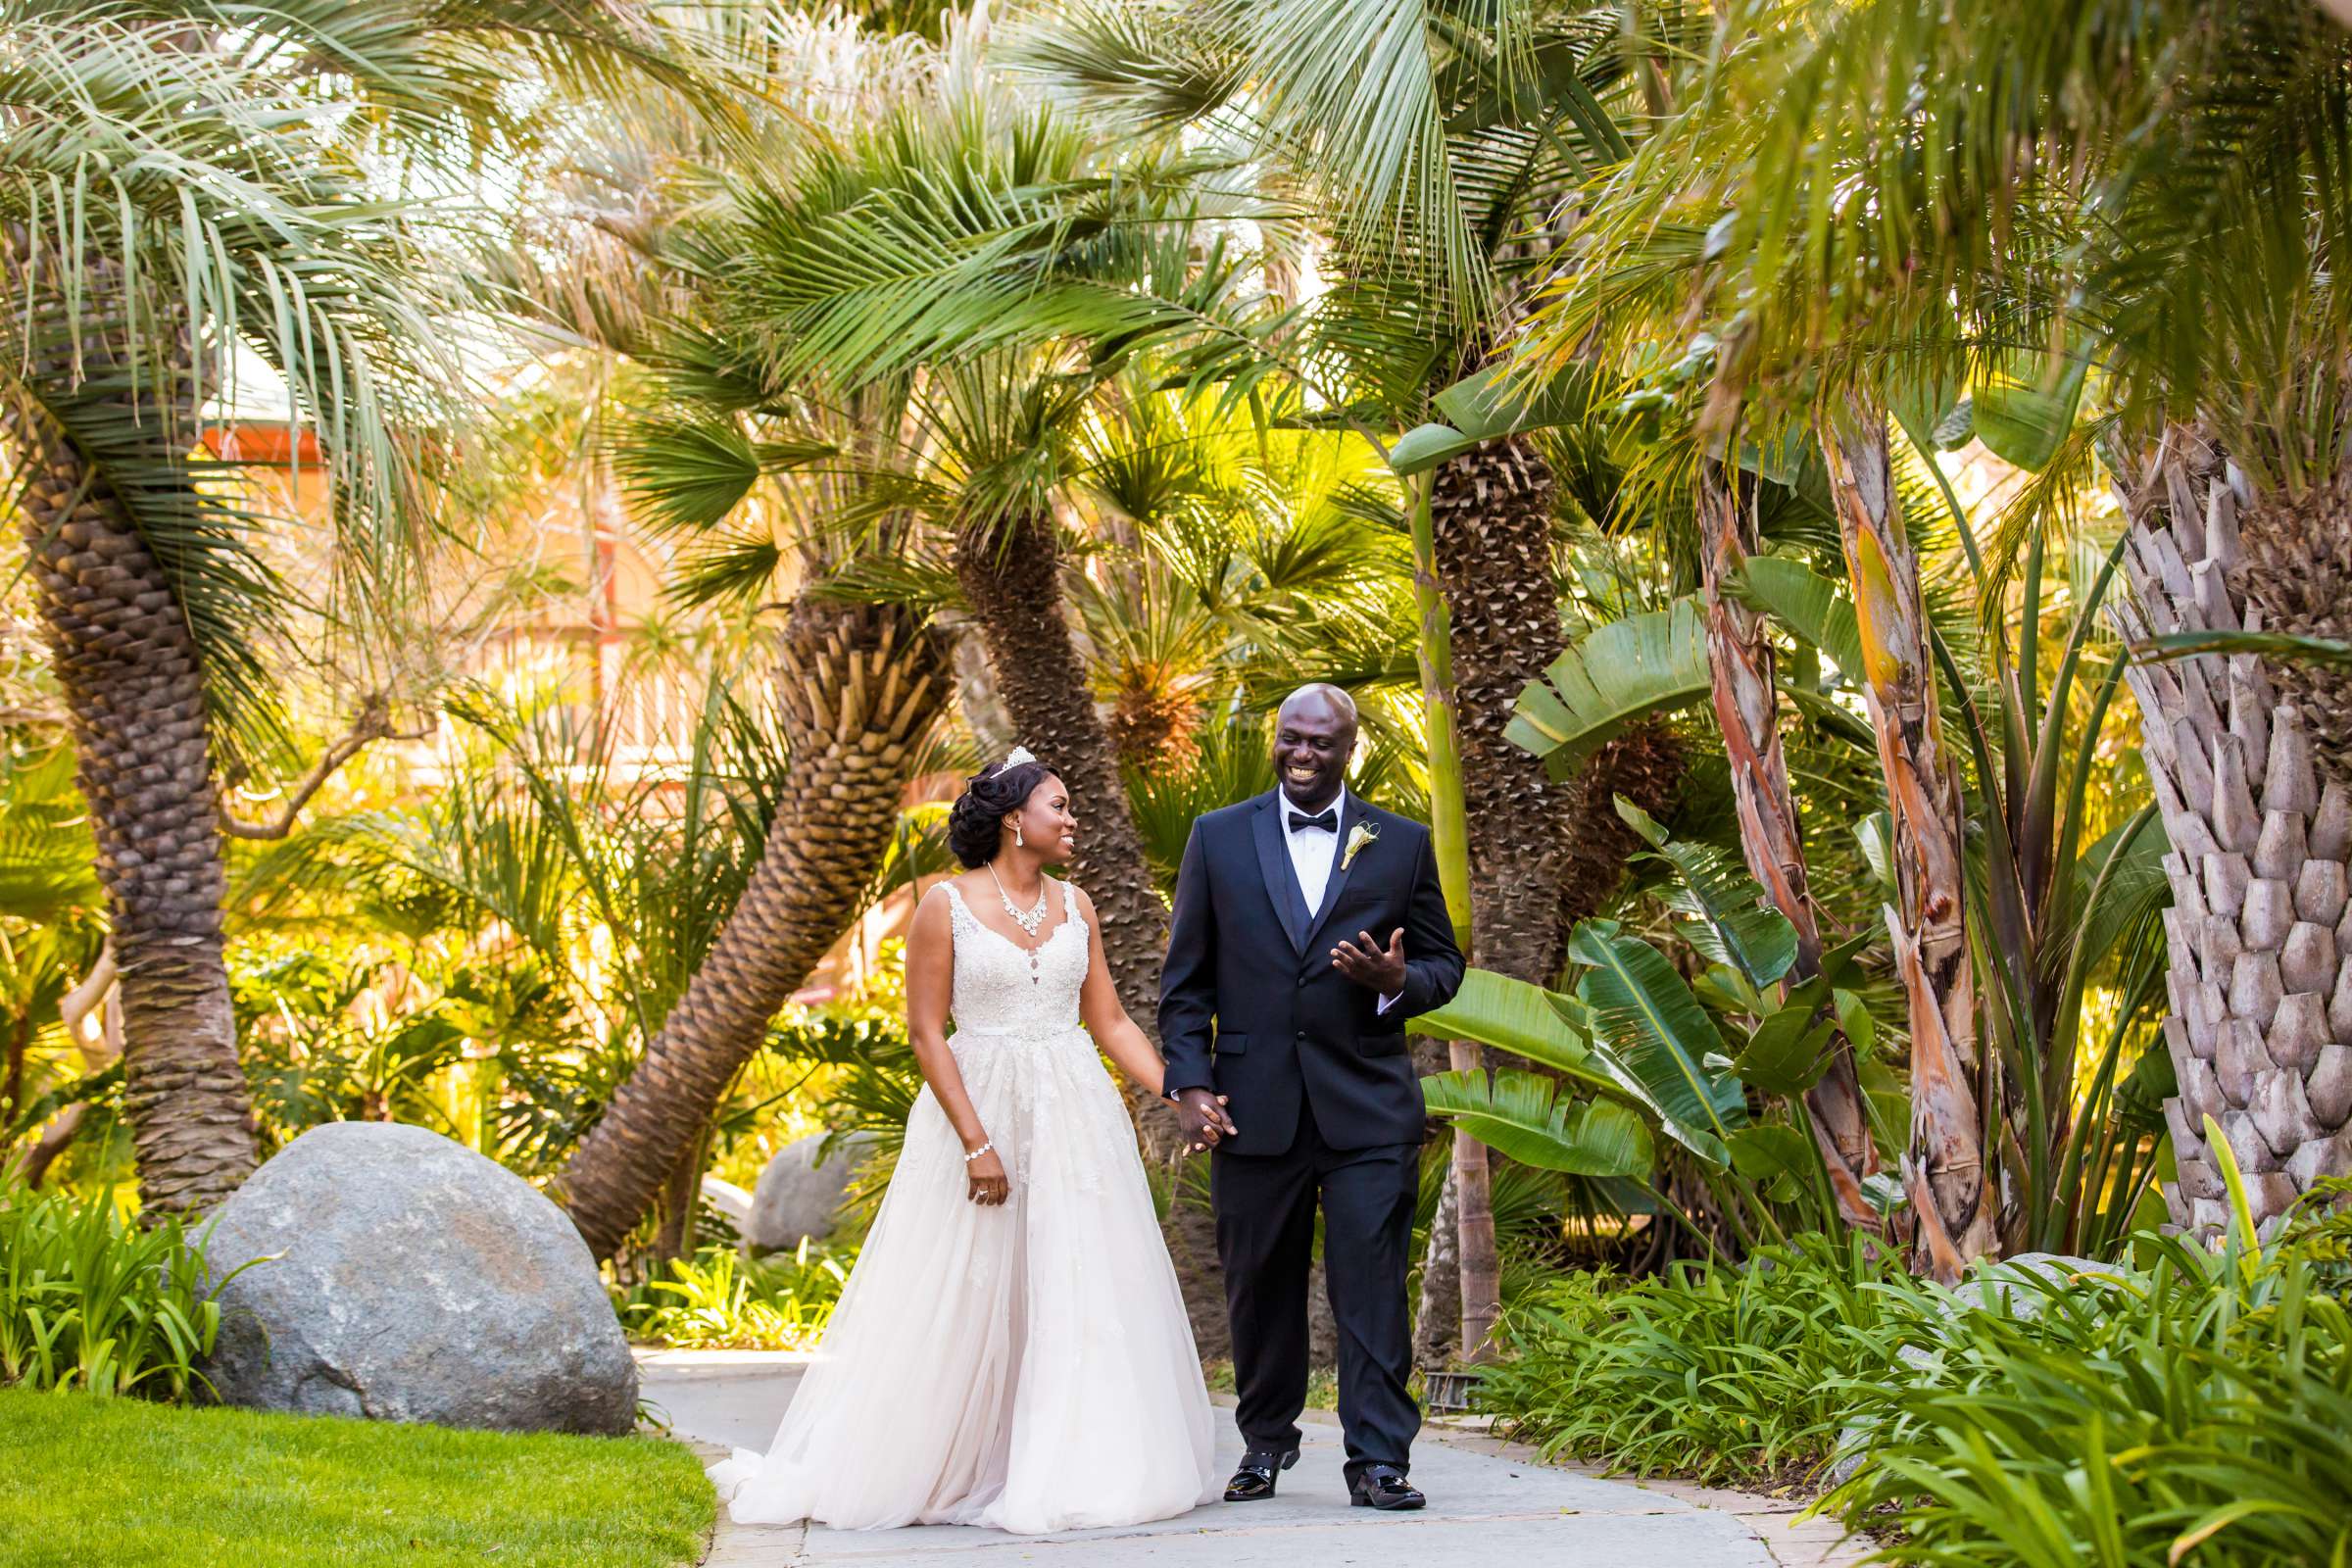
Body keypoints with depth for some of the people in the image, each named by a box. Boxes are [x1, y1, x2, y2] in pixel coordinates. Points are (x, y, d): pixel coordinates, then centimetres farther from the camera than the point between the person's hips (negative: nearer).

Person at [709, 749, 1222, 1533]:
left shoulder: (1075, 906, 9)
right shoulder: (947, 906, -6)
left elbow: (1109, 1021, 11)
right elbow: (925, 1032, -9)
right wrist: (976, 1143, -15)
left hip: (1075, 1117, 4)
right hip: (977, 1108, -4)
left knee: (1082, 1296, 2)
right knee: (961, 1302, 0)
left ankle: (1074, 1472, 10)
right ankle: (914, 1470, 13)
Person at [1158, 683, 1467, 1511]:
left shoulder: (1402, 844, 7)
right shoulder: (1218, 837, 7)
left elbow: (1444, 964, 11)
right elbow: (1186, 979, 8)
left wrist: (1396, 980, -12)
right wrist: (1189, 1084, -2)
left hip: (1368, 1107, -1)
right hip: (1253, 1108, 1)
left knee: (1372, 1285, -5)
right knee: (1260, 1287, 9)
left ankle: (1378, 1460, -2)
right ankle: (1265, 1443, 25)